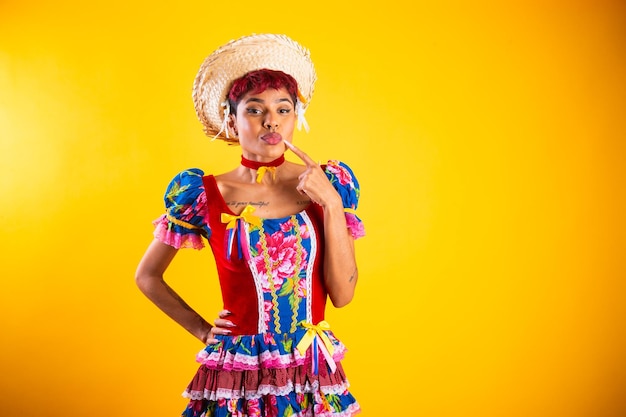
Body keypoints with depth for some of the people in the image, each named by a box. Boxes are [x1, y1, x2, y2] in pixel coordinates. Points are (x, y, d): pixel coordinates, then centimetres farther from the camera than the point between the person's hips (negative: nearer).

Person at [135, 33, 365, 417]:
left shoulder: (327, 184, -3)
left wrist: (332, 204, -14)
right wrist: (202, 331, 1)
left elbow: (342, 294, -7)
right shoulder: (204, 196, -7)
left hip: (316, 374, 2)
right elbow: (147, 276, 6)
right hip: (237, 376, -1)